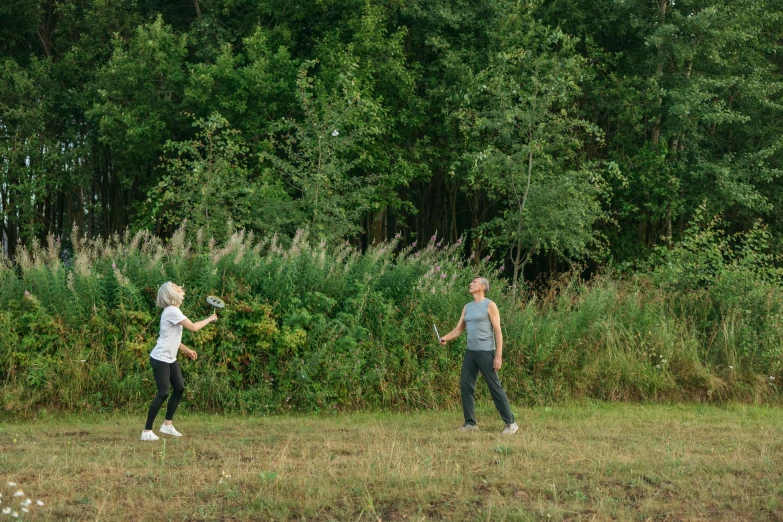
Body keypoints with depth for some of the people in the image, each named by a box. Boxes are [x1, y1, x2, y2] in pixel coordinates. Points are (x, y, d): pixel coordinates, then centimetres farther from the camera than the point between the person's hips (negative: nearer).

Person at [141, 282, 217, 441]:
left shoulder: (174, 310, 12)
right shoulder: (172, 311, -19)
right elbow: (193, 327, -22)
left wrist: (186, 350, 15)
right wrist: (210, 319, -7)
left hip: (170, 359, 10)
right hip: (160, 359, -10)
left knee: (179, 388, 10)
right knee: (163, 393, -12)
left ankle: (167, 425, 20)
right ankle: (147, 431, -7)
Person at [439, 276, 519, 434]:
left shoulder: (489, 305, -5)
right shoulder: (467, 307, 14)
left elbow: (498, 331, -9)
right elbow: (459, 329, 14)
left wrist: (499, 356, -16)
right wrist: (446, 338, -7)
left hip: (486, 352, -7)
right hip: (470, 352, 7)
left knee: (495, 387, -6)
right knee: (465, 386, 3)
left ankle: (510, 423, 0)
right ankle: (470, 423, 10)